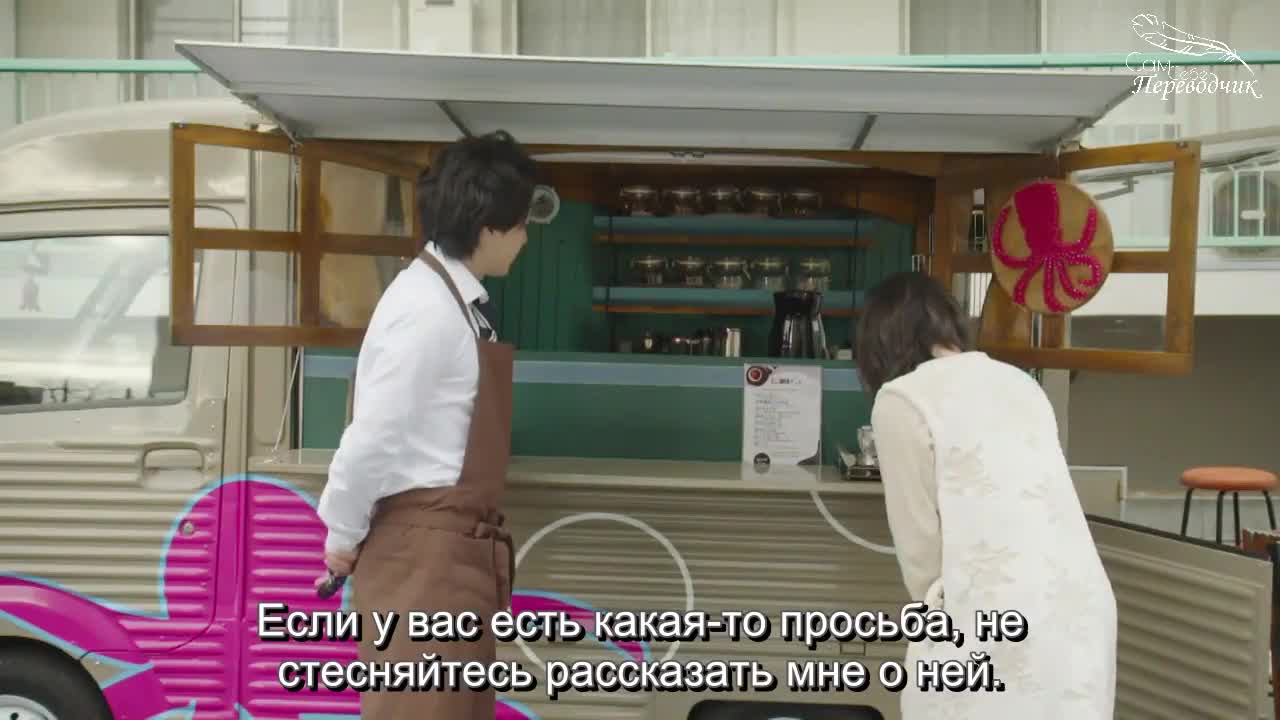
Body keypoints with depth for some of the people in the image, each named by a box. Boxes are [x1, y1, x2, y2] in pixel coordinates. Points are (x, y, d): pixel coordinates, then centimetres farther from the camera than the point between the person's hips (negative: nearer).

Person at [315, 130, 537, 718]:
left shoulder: (453, 299, 10)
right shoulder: (427, 307, -20)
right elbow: (373, 436, -20)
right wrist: (343, 538, -8)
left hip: (454, 542, 10)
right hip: (423, 546, -9)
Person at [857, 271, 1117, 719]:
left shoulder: (901, 399, -4)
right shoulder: (1018, 381, 16)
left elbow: (921, 540, -2)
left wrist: (938, 611, 15)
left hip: (995, 614, -6)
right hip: (1081, 606, 7)